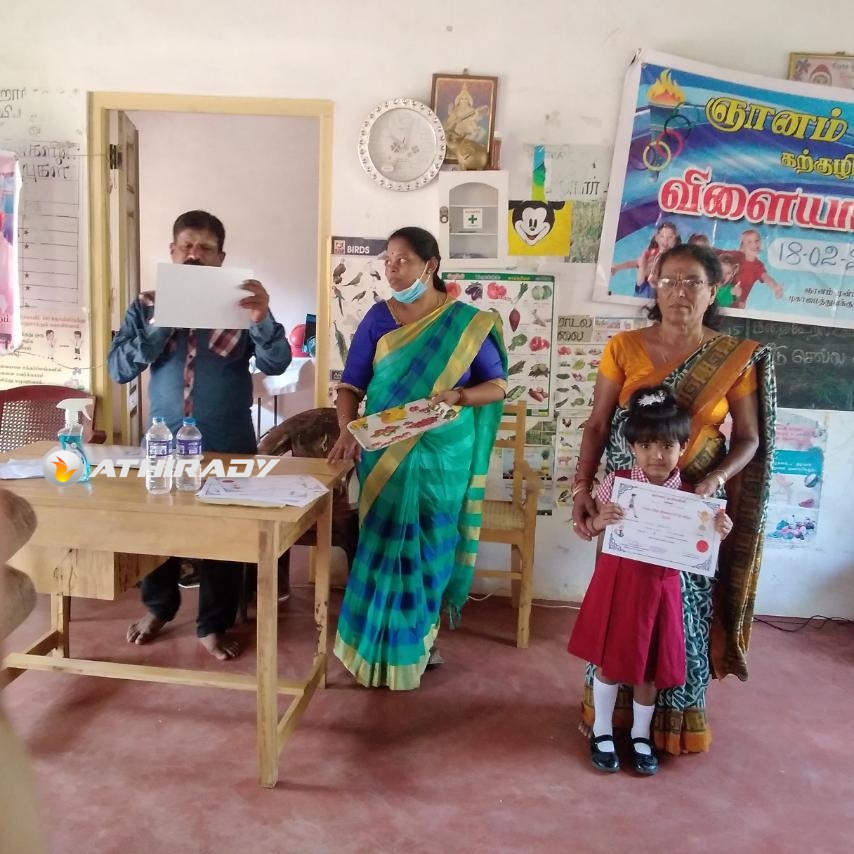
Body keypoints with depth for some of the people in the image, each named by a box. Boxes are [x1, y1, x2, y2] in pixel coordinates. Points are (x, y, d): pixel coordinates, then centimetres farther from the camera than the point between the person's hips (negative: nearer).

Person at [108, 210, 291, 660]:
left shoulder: (239, 305, -2)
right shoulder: (148, 305, 3)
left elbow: (276, 364, -13)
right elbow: (118, 368, -5)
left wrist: (262, 320, -32)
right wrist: (157, 326, -20)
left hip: (228, 442, -1)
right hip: (164, 437, 2)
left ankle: (213, 625, 23)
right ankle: (158, 606, 38)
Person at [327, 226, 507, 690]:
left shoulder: (468, 322, -2)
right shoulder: (379, 317, 0)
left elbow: (497, 386, 0)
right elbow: (351, 386, -1)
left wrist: (457, 396, -19)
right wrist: (347, 431, -19)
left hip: (442, 455, 0)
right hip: (384, 453, 1)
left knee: (430, 546, 9)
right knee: (385, 544, 5)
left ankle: (422, 637, 29)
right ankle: (380, 641, 21)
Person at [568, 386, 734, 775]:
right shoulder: (617, 482, -11)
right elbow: (592, 526, 0)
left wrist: (718, 534, -18)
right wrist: (600, 520, -22)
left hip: (660, 587, 1)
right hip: (618, 581, -1)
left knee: (650, 665, 15)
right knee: (609, 660, 12)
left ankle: (640, 735, 38)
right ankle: (602, 731, 34)